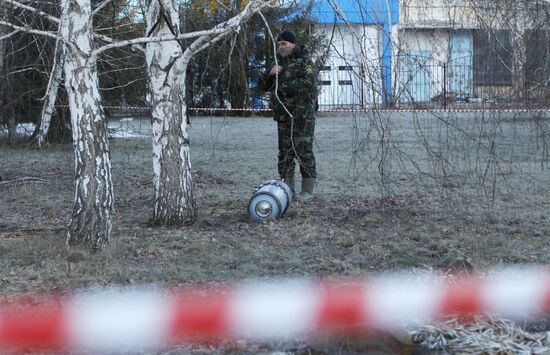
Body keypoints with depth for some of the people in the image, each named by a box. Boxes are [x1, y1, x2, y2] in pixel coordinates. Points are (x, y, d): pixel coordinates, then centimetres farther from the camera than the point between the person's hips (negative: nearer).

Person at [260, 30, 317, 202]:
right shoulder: (278, 63, 18)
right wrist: (270, 73, -3)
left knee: (304, 151, -9)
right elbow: (264, 85, 18)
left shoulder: (304, 61, -4)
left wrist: (285, 86, -17)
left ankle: (308, 190, -4)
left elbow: (308, 83, -19)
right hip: (283, 115, 7)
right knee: (285, 153, 8)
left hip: (302, 114, -7)